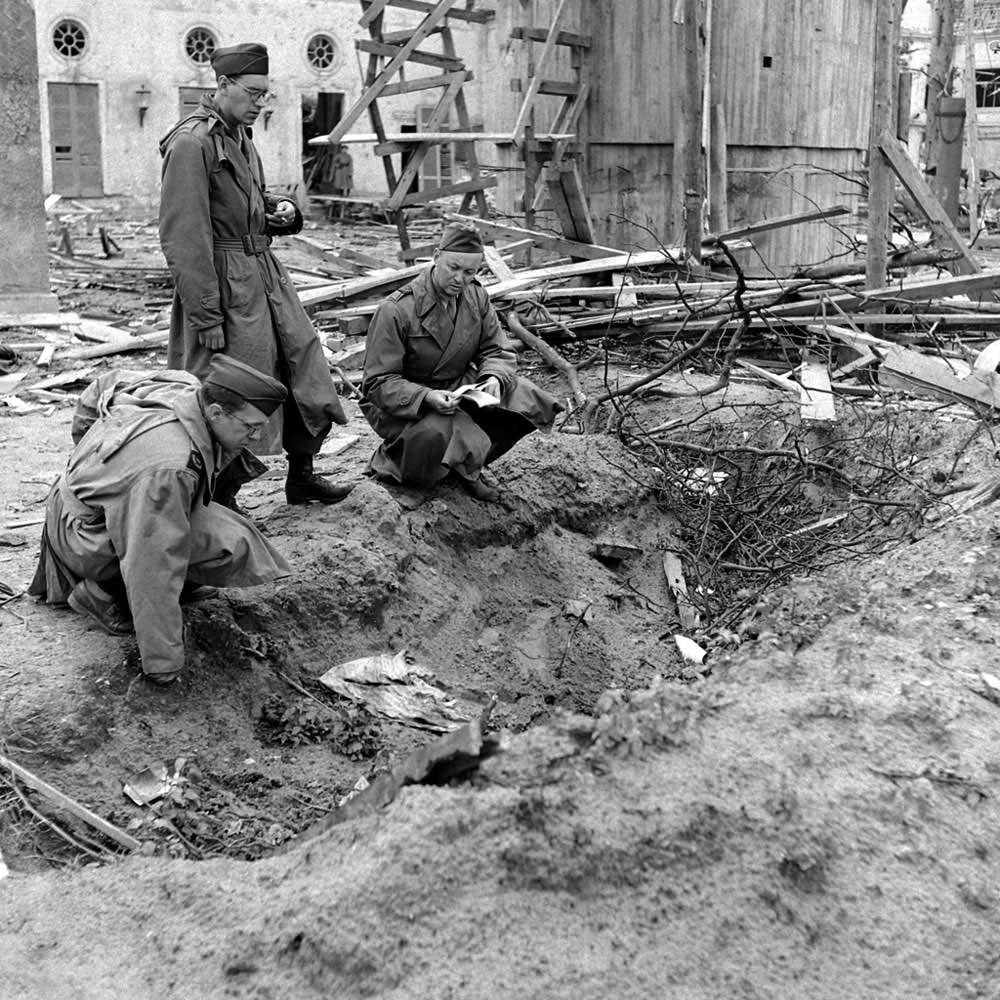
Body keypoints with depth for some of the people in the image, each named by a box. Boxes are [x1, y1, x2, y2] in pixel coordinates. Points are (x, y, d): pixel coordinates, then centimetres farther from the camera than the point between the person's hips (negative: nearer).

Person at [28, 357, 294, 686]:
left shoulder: (184, 386, -11)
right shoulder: (168, 470, -39)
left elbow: (104, 386, 12)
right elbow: (153, 565, -38)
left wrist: (88, 454, 25)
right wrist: (163, 665, -32)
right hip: (89, 535, -10)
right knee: (230, 546, -23)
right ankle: (104, 592, -6)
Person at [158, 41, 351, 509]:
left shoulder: (240, 135, 12)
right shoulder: (191, 143, -17)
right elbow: (184, 238, -21)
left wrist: (280, 208, 5)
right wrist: (206, 318, -22)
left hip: (265, 274, 10)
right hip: (225, 286, -9)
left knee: (304, 366, 15)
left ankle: (301, 475, 30)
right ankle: (220, 503, 15)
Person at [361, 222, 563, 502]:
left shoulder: (477, 297, -1)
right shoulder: (396, 311, -21)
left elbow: (495, 350, 5)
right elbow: (379, 383, -21)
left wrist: (494, 378, -21)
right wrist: (426, 398, -39)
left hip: (461, 388, 6)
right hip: (405, 404, -6)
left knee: (533, 402, -12)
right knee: (440, 433, -39)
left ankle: (465, 466, 1)